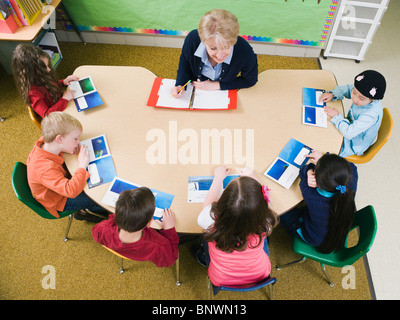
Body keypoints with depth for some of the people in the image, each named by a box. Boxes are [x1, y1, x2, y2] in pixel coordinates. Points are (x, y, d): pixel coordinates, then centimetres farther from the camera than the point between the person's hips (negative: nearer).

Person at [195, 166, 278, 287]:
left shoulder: (212, 221, -38)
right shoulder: (263, 224, -35)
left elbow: (208, 204, -12)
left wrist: (219, 177, 3)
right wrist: (252, 177, 4)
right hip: (260, 276, 1)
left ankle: (205, 258, 54)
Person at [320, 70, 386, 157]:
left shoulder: (372, 114, -39)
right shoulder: (361, 92, -20)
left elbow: (349, 133, -38)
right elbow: (346, 89, 2)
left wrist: (336, 116, -26)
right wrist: (332, 94, -15)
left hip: (354, 144, -7)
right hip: (350, 125, 7)